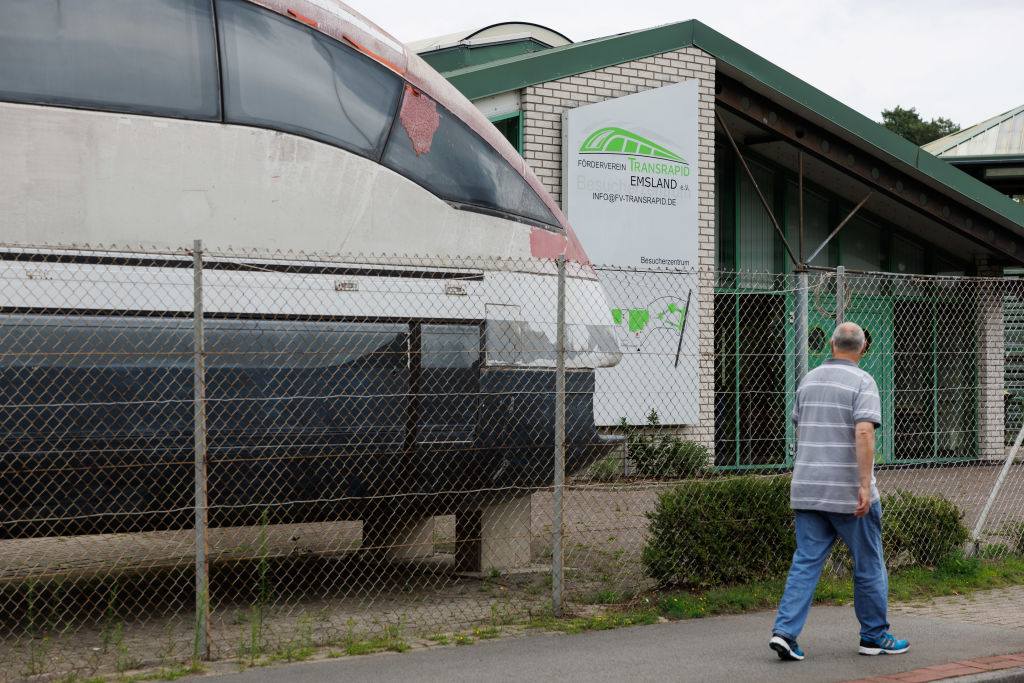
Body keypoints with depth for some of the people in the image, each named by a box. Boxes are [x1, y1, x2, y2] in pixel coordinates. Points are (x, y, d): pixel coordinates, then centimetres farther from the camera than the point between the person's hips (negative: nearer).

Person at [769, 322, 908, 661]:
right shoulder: (862, 382, -9)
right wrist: (865, 485, -22)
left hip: (808, 490, 5)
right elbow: (863, 434, -21)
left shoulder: (809, 380, 11)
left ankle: (785, 631, -8)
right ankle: (874, 635, 18)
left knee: (805, 562, 4)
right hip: (848, 493, -5)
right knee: (868, 565, 9)